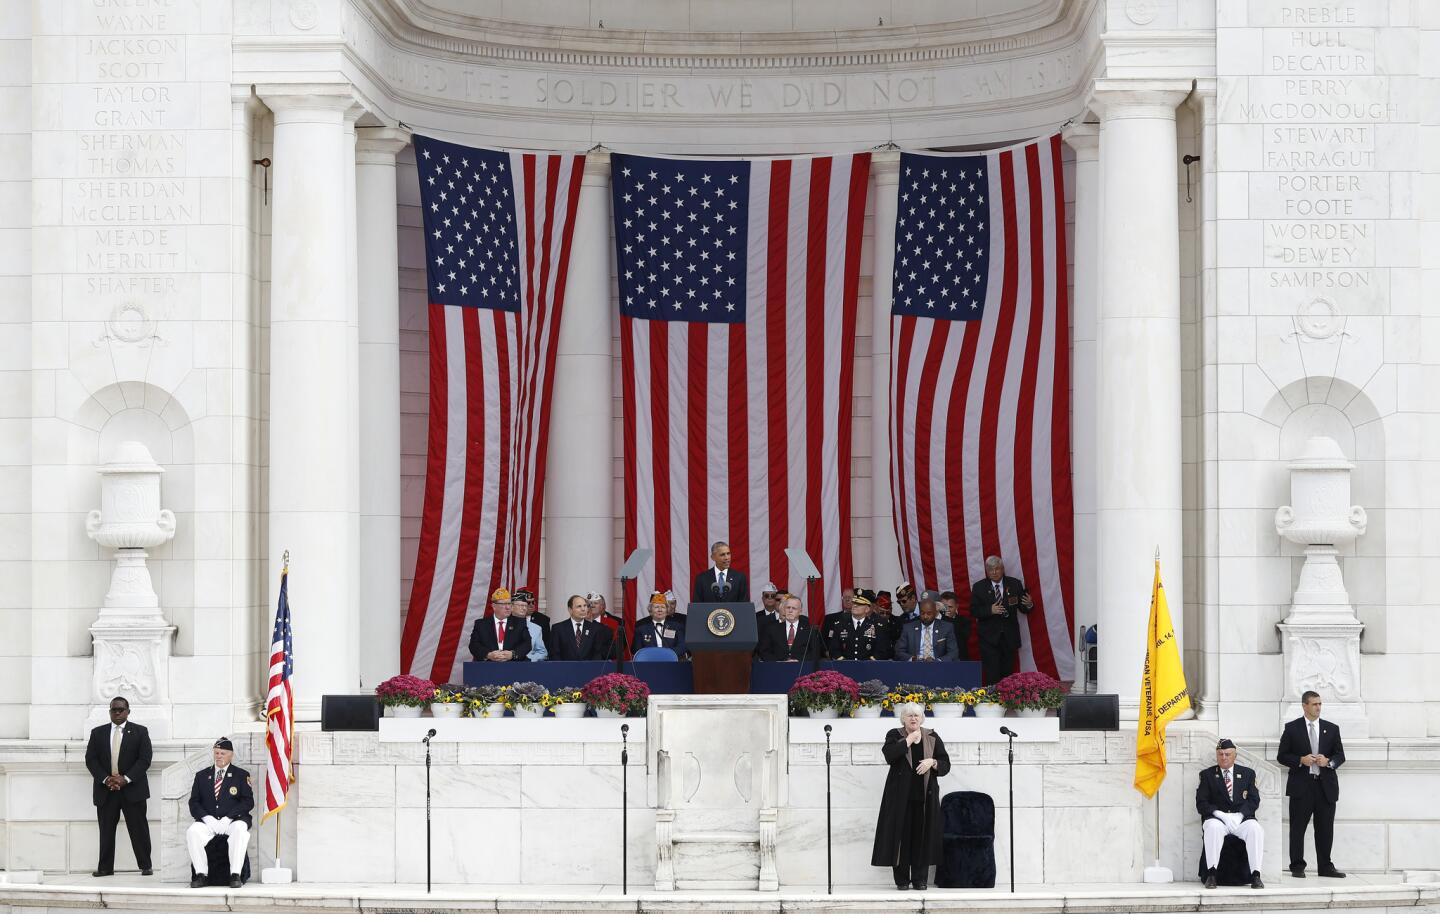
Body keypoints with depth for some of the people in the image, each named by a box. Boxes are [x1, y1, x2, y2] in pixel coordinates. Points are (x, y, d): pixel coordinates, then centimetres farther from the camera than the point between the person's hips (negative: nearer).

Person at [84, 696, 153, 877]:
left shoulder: (140, 732, 5)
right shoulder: (98, 733, 11)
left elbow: (145, 759, -3)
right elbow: (90, 759, 5)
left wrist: (126, 779, -13)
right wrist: (105, 779, -10)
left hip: (132, 788, -2)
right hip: (105, 790, 2)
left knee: (138, 829, -2)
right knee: (106, 830, 1)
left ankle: (145, 866, 3)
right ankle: (105, 867, 5)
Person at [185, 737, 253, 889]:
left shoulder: (241, 775, 11)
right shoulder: (201, 775, 18)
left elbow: (248, 802, 0)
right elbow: (194, 802, 11)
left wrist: (228, 818, -13)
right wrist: (206, 817, -10)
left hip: (231, 821, -2)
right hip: (208, 821, 2)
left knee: (240, 829, -37)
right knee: (193, 831, -30)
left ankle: (235, 875, -36)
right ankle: (200, 875, -27)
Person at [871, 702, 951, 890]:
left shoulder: (932, 737, 10)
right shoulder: (895, 736, 4)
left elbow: (945, 764, 7)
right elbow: (889, 755, -16)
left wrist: (932, 762, -12)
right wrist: (908, 741, -13)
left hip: (925, 795, 2)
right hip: (901, 795, -2)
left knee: (922, 835, 1)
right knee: (901, 835, -3)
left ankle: (920, 879, 7)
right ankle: (902, 880, 3)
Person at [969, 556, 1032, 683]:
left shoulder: (1014, 584, 4)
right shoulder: (979, 587, 1)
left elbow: (1022, 608, 5)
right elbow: (973, 611, -3)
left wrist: (1029, 605, -19)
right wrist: (990, 610, -20)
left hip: (1009, 637, 2)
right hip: (989, 637, -2)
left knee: (1007, 672, 6)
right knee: (992, 674, -7)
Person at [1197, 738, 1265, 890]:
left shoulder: (1248, 773, 17)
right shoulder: (1207, 775, 14)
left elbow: (1254, 801, 7)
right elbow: (1201, 803, 4)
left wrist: (1239, 815, -12)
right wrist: (1220, 814, -14)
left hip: (1242, 818, 1)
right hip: (1217, 818, -1)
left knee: (1255, 829, -32)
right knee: (1213, 828, -37)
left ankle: (1255, 875, -32)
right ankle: (1211, 874, -36)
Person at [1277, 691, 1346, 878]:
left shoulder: (1331, 729, 11)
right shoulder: (1292, 728, 3)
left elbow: (1340, 756, 11)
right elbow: (1282, 756, 2)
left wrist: (1328, 762, -10)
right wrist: (1301, 760, -14)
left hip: (1326, 785, 2)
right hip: (1301, 785, -2)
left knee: (1325, 829, 4)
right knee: (1298, 828, -1)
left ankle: (1325, 866, 11)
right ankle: (1297, 867, 4)